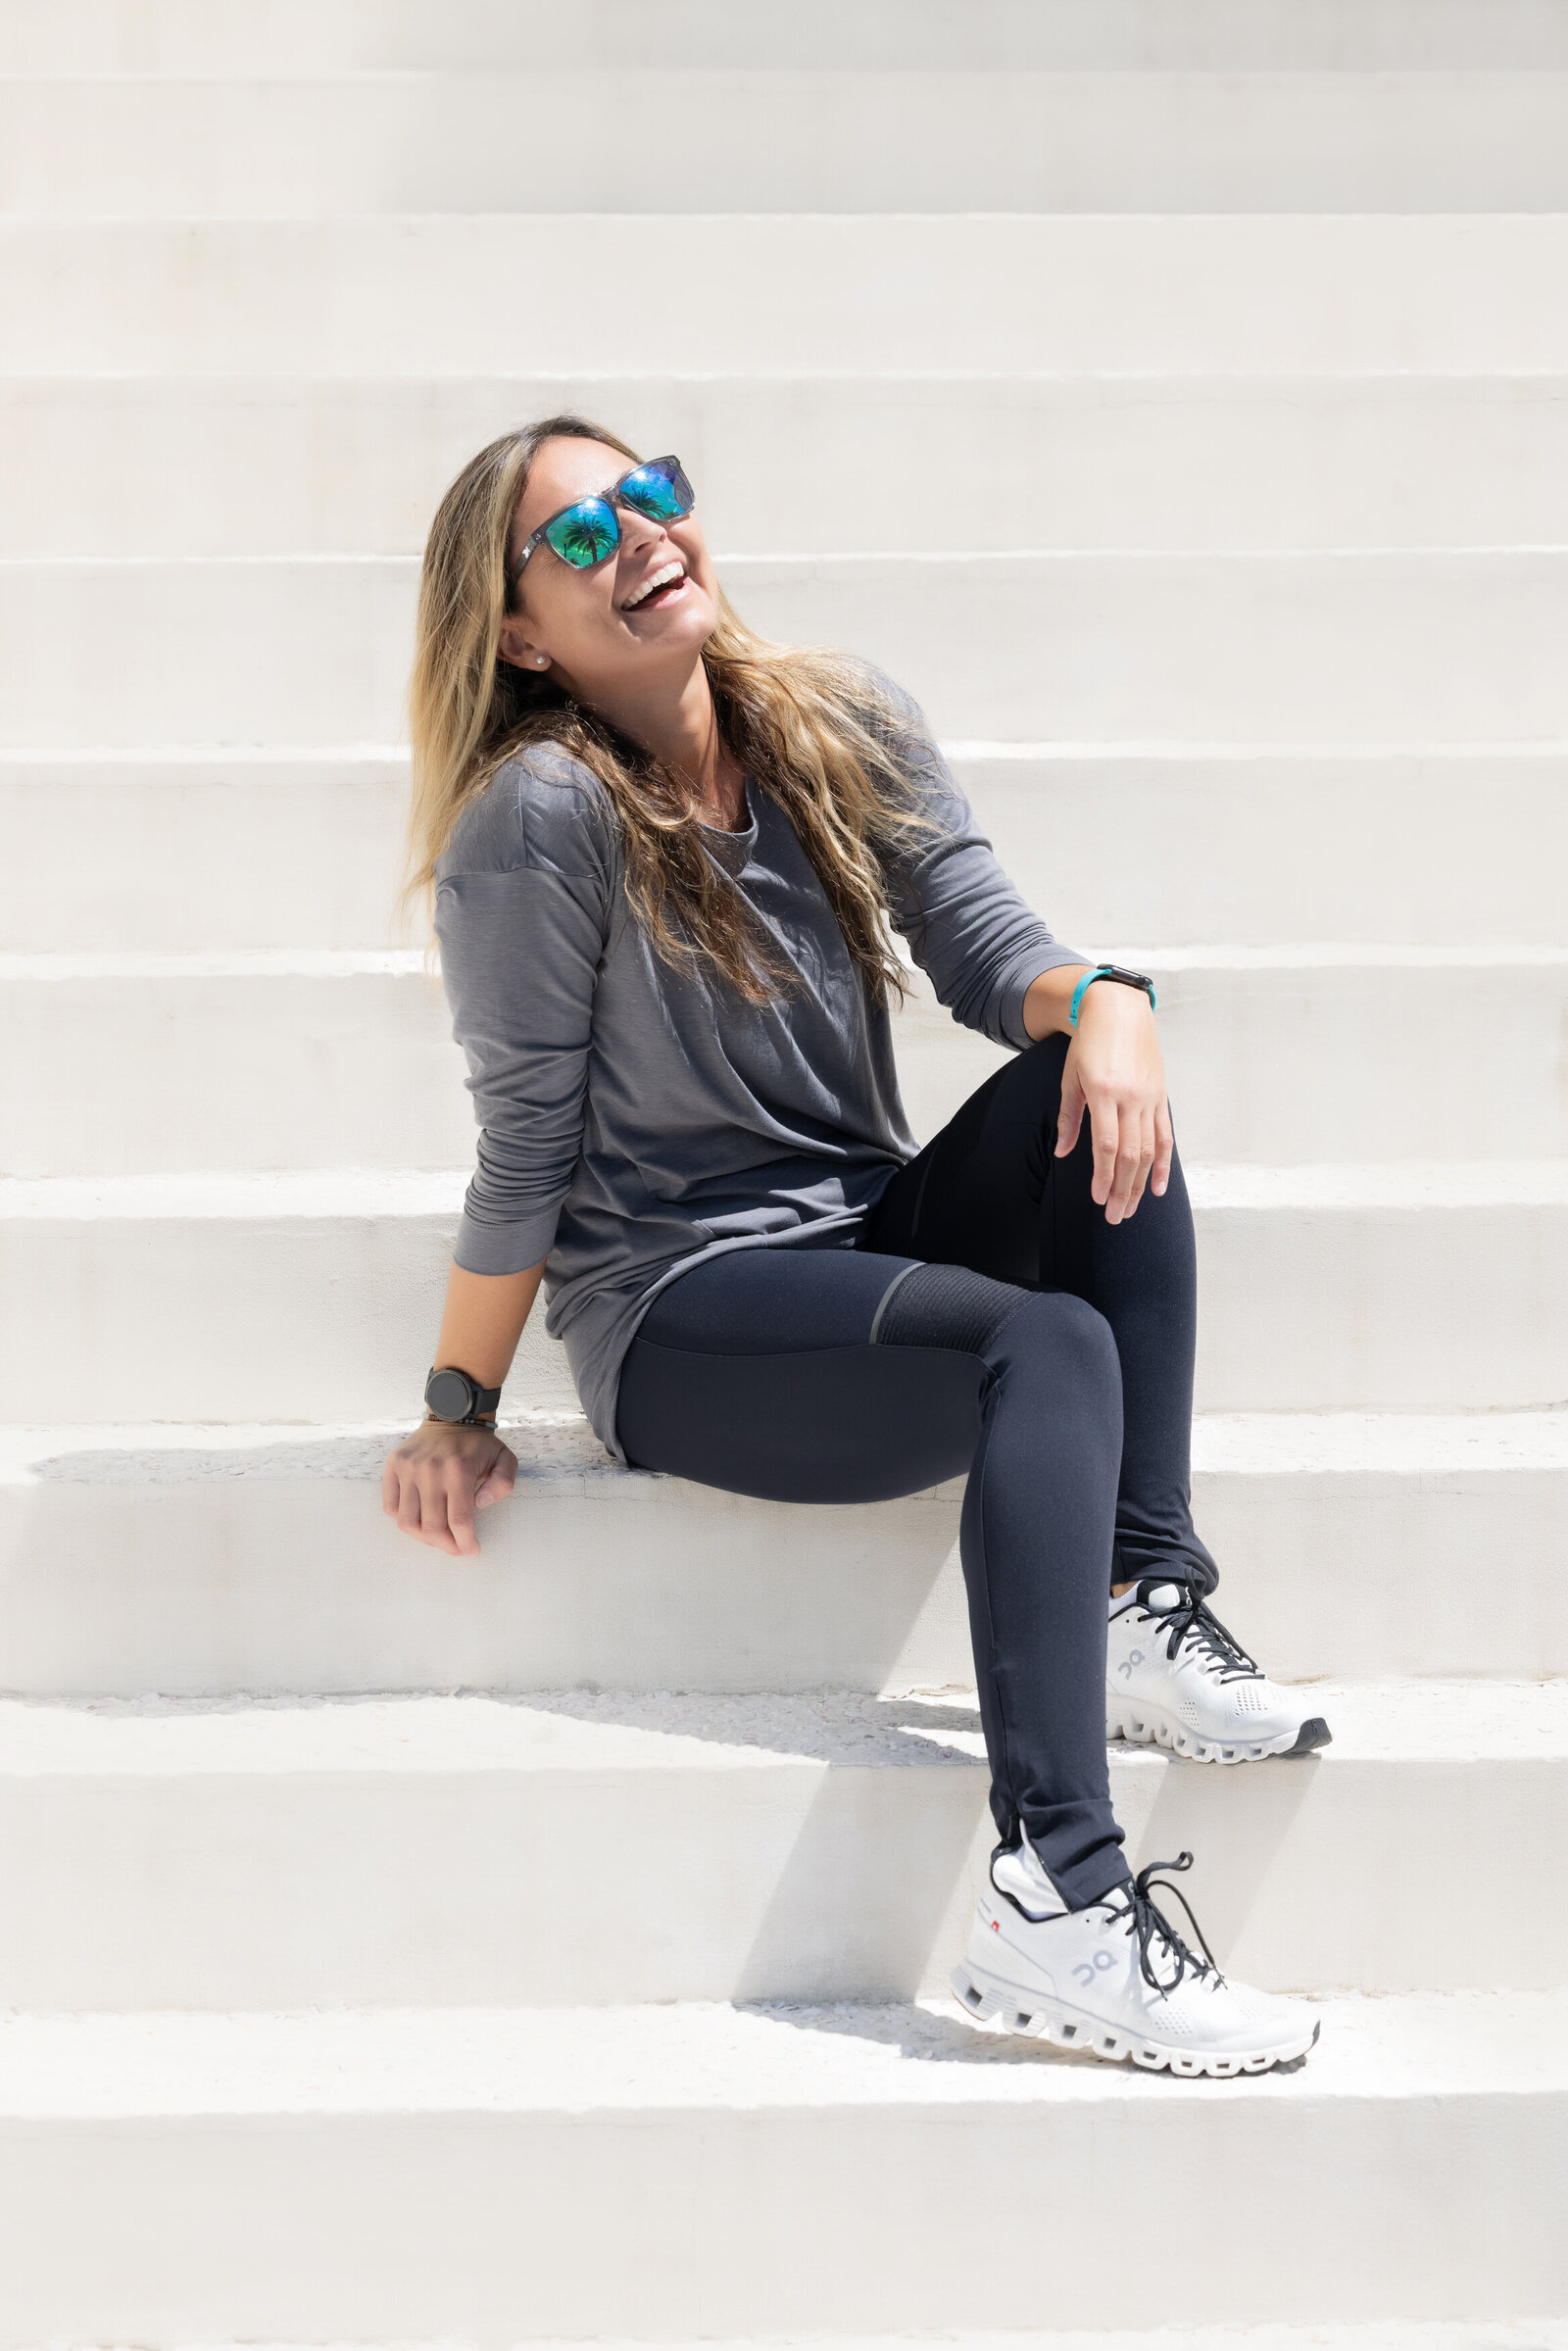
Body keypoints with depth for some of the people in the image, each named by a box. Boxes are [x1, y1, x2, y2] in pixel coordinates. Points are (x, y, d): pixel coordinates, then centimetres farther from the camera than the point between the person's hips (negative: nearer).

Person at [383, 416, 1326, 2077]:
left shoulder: (841, 726, 5)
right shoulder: (543, 814, -14)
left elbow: (981, 942, -5)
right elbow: (527, 1142, -10)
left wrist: (1101, 997, -27)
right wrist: (458, 1410, -6)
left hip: (874, 1243, 6)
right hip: (679, 1320, -6)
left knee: (1096, 1098, -21)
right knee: (1053, 1348, -30)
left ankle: (1143, 1613, -23)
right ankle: (1054, 1897, -40)